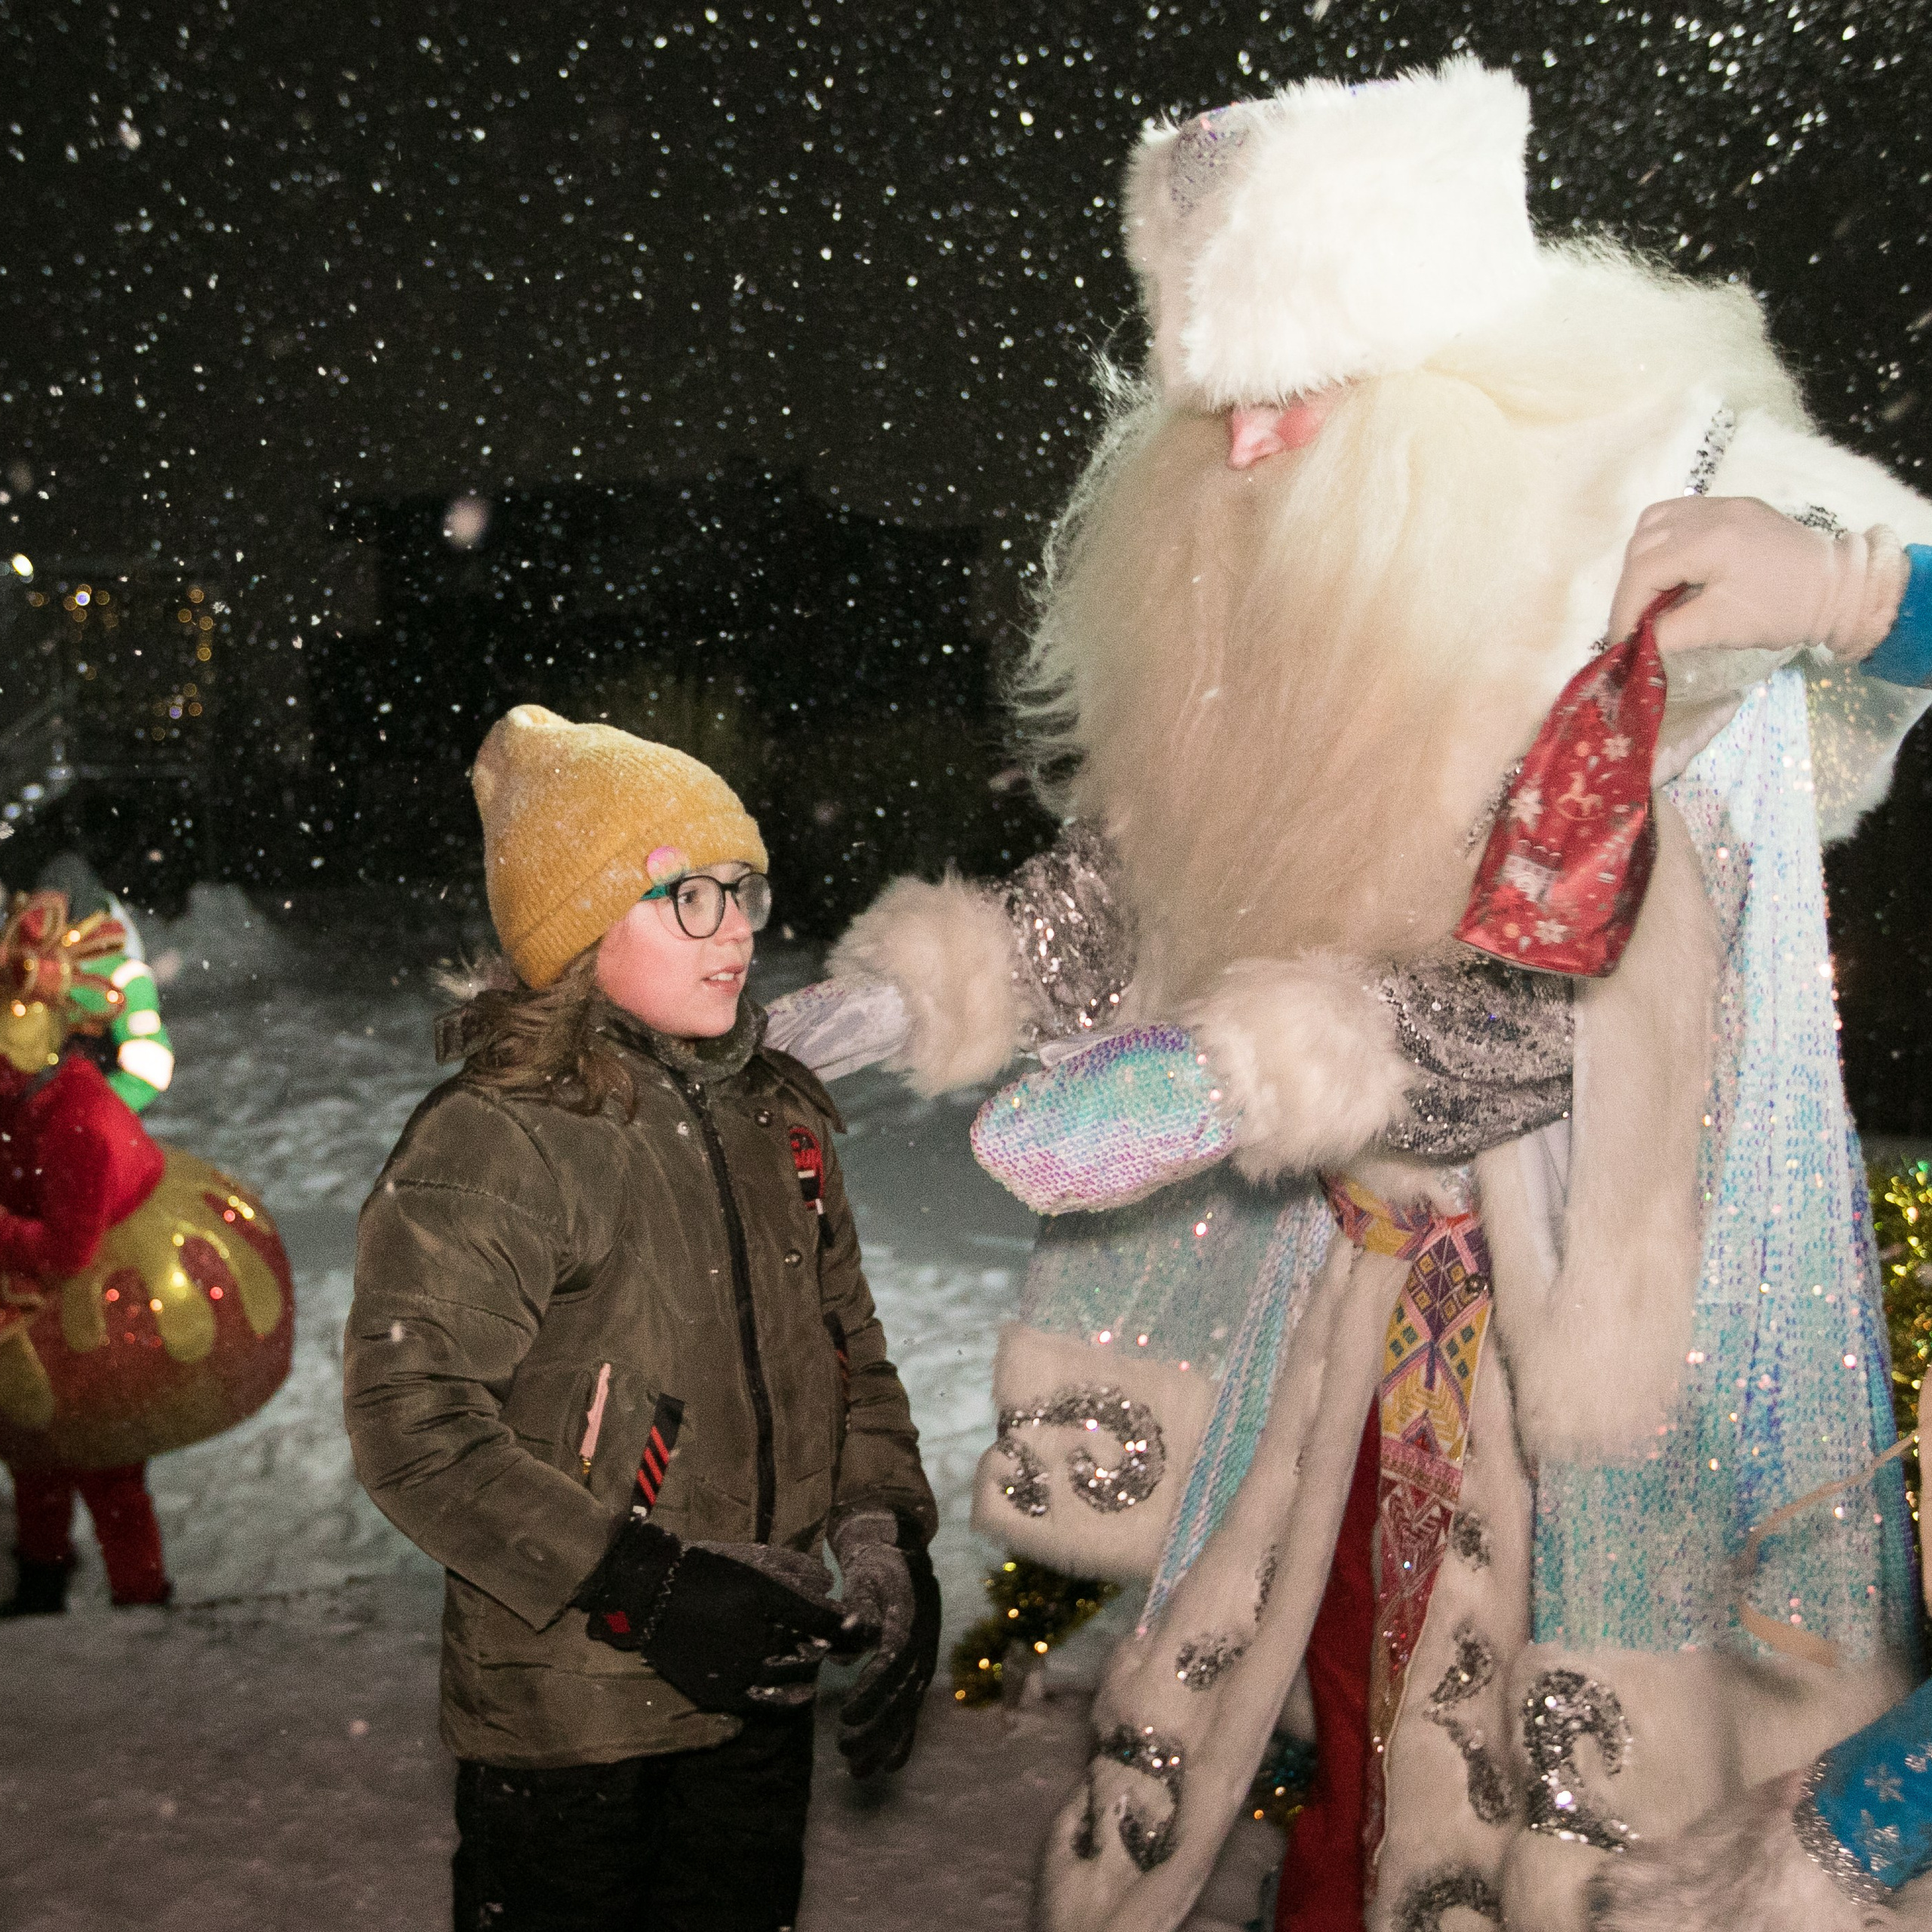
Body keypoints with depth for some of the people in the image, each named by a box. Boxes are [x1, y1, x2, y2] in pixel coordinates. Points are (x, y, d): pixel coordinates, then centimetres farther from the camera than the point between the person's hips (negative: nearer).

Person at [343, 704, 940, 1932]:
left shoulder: (778, 1120, 5)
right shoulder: (495, 1148, -17)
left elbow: (850, 1354, 12)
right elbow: (412, 1424, -20)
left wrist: (885, 1540, -2)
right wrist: (637, 1585, -24)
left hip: (757, 1686, 6)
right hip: (564, 1717, -6)